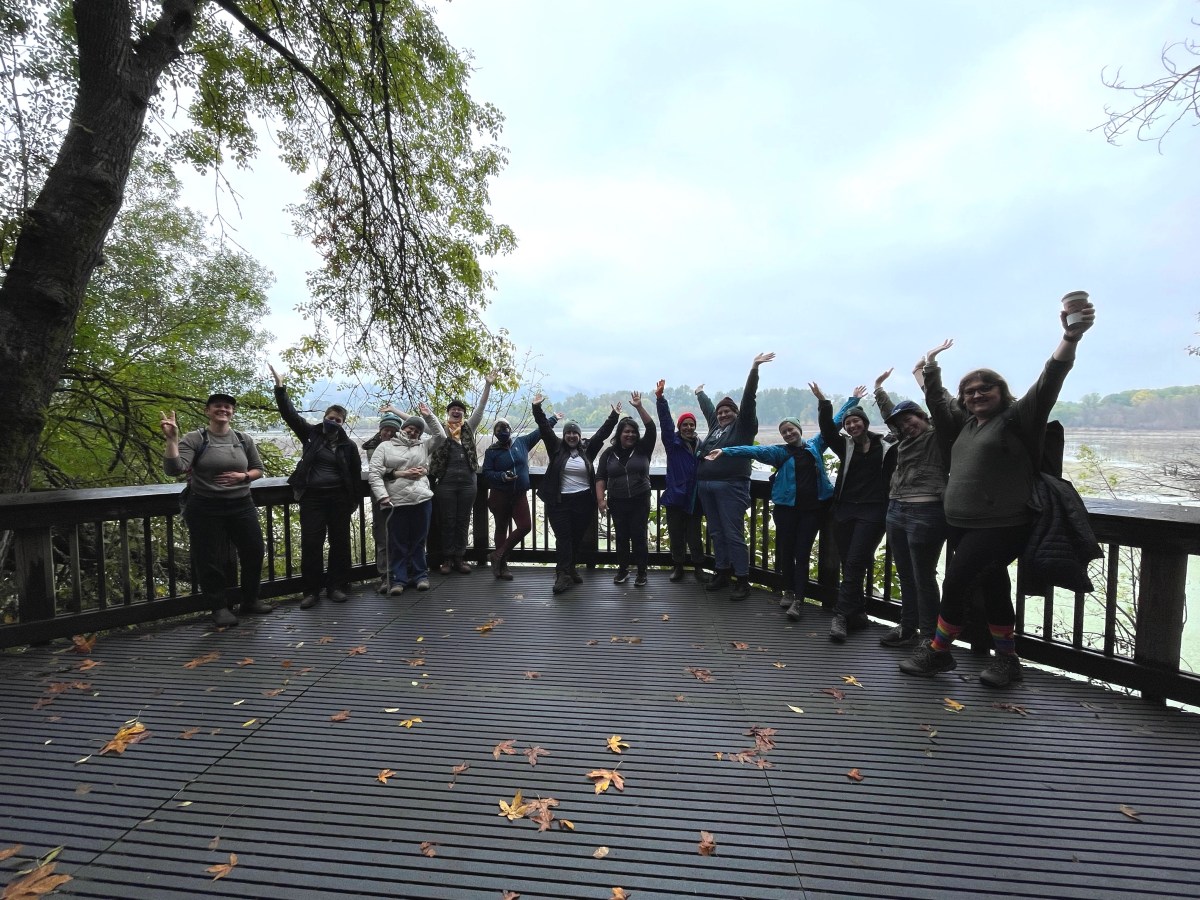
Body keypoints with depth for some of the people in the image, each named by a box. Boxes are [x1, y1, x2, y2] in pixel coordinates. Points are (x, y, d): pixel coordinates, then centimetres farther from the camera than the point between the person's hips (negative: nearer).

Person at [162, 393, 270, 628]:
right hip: (205, 509, -3)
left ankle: (250, 600, 28)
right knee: (210, 560, 4)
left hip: (242, 507, 4)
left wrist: (243, 476, -9)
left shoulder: (244, 439, 5)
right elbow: (173, 469, -17)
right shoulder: (195, 439, -6)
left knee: (253, 552, 9)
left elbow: (258, 469, 11)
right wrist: (171, 439, -27)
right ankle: (219, 607, 21)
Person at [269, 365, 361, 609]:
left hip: (339, 499, 0)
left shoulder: (348, 445, 3)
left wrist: (354, 501, 2)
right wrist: (280, 387, -12)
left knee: (339, 543, 6)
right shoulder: (311, 434, 6)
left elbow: (356, 475, 5)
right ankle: (311, 591, 11)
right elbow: (290, 413, -1)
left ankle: (336, 586, 18)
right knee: (310, 544, 0)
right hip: (312, 498, 0)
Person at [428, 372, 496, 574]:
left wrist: (488, 385, -5)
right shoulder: (441, 431, 4)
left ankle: (459, 558, 19)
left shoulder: (469, 428, 9)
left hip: (468, 482, 2)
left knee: (463, 521, 8)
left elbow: (480, 409, 3)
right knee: (448, 521, 6)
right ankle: (447, 558, 17)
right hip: (446, 482, -2)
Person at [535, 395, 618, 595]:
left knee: (578, 538, 11)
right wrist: (537, 408, -11)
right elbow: (545, 428, -3)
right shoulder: (556, 448, 4)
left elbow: (602, 432, 6)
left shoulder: (587, 450, 7)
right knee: (563, 538, -3)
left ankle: (571, 569, 27)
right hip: (559, 502, -2)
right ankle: (563, 575, -3)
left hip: (583, 501, 2)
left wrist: (614, 416, 1)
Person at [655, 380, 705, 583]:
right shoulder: (672, 442, -1)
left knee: (694, 535, 8)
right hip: (675, 497, -1)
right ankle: (678, 566, 25)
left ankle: (698, 566, 24)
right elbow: (665, 421, -13)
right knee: (676, 535, 9)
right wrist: (660, 397, -22)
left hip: (694, 498, 1)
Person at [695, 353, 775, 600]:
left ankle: (742, 580, 4)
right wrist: (700, 393, 53)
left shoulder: (743, 425, 3)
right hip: (705, 487, 7)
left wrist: (754, 369, -13)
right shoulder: (715, 425, 19)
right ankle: (723, 572, 25)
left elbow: (748, 399, -6)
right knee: (716, 533, 13)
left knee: (733, 534, -5)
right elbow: (707, 407, 37)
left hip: (730, 487, -7)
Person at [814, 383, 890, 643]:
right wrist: (823, 402, -14)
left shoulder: (885, 448, 6)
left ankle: (842, 615, -7)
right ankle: (857, 615, 17)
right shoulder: (845, 447, 10)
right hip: (845, 510, 4)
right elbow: (827, 429, -2)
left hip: (872, 512, -3)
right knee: (848, 564, 6)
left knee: (854, 563, -10)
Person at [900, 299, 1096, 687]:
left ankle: (938, 651, 7)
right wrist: (931, 362, 27)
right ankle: (1006, 658, 24)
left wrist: (1071, 338, -29)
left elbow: (1048, 383, -16)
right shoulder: (963, 424, 15)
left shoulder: (1017, 418, -2)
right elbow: (936, 398, 25)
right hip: (961, 524, 7)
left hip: (1002, 525, -7)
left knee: (956, 582, -9)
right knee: (992, 587, 13)